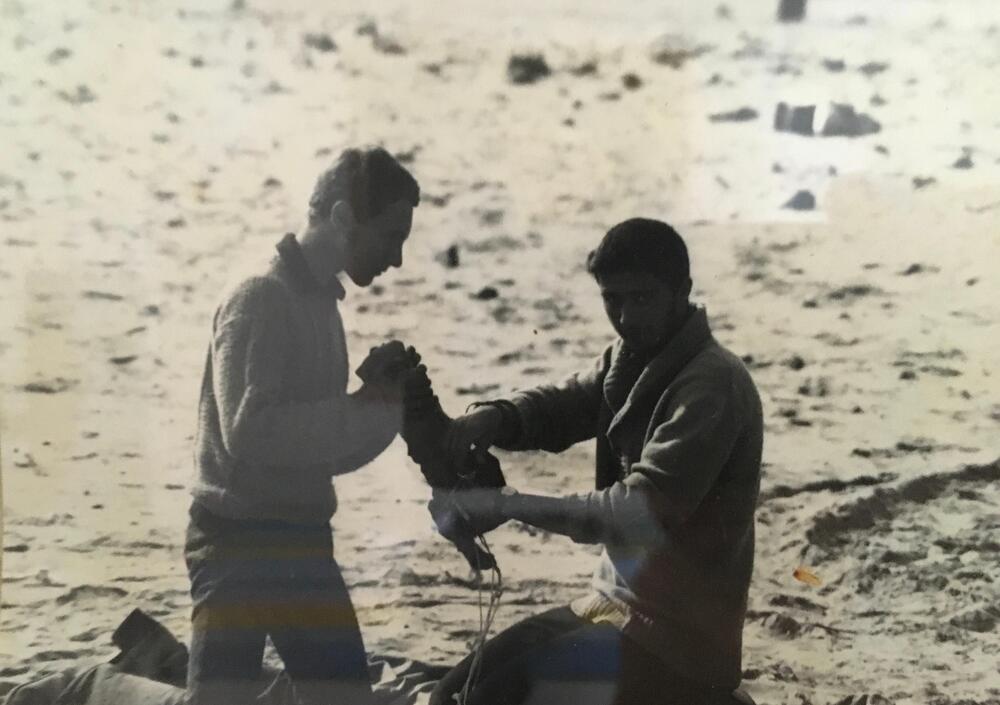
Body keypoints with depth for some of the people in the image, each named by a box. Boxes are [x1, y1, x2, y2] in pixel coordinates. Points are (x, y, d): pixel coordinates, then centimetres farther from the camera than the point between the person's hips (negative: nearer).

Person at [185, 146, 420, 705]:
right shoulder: (260, 299, -12)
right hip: (239, 541, -8)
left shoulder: (322, 302, 14)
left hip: (305, 543, 8)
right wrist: (371, 405, -17)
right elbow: (249, 430, -23)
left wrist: (386, 400, 0)